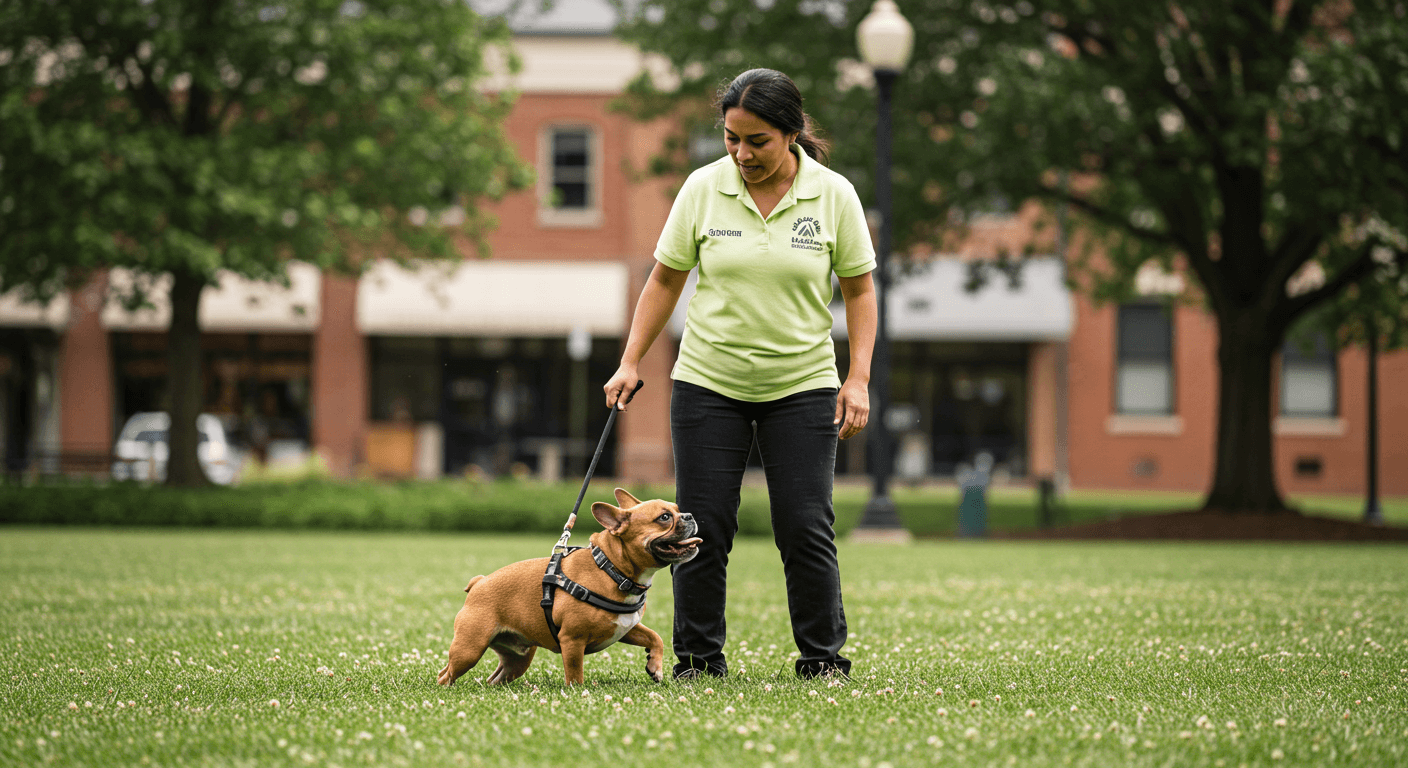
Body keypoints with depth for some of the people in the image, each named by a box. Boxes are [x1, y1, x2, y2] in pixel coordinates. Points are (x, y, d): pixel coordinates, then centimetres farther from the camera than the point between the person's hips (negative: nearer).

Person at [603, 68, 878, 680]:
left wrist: (858, 379, -6)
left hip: (802, 385, -1)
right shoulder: (703, 188, -3)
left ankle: (824, 657, 6)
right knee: (701, 527, -1)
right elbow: (664, 279, 5)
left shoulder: (833, 195, -5)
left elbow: (859, 290, 2)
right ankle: (698, 657, 10)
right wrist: (630, 363, 0)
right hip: (708, 381, 1)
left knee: (806, 528, -5)